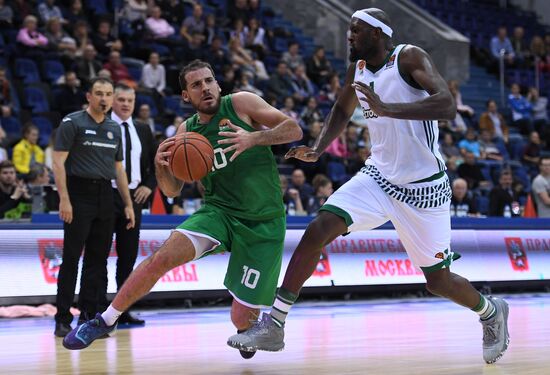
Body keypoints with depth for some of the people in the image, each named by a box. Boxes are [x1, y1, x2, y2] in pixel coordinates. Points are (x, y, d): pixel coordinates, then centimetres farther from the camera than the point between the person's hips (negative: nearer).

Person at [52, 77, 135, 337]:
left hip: (105, 196, 6)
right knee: (71, 259, -6)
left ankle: (89, 317, 13)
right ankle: (63, 320, -2)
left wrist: (128, 204, 14)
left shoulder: (114, 129, 14)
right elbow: (58, 161, -9)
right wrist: (64, 199, -17)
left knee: (97, 259, 6)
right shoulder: (72, 123, -4)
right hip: (79, 194, -6)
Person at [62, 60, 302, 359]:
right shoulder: (186, 131, 5)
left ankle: (247, 328, 35)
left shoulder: (241, 103, -5)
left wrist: (254, 138, -27)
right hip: (219, 210, 3)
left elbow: (294, 130, -10)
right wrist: (160, 164, -12)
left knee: (241, 318, -5)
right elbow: (172, 190, 10)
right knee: (163, 257, -24)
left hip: (264, 222, -2)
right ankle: (106, 321, -8)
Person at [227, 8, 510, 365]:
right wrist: (317, 150, 6)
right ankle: (274, 325, -11)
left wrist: (387, 108, -42)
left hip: (423, 187, -5)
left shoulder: (410, 58, -17)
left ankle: (491, 311, 37)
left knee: (438, 281, 4)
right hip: (379, 177, 5)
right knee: (318, 229, -16)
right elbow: (343, 111, 23)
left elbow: (448, 106, -32)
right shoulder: (357, 69, 4)